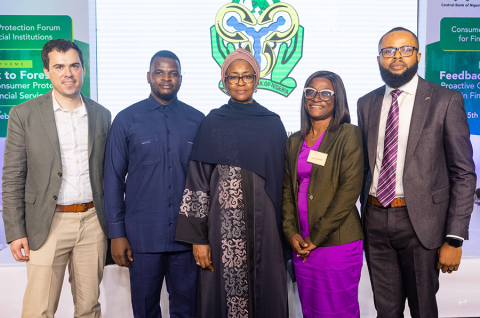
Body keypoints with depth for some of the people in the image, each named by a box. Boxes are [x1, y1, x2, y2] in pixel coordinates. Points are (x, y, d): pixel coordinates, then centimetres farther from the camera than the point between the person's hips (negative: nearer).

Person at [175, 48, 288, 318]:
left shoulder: (273, 123, 7)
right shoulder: (212, 123, 2)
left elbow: (283, 179, 9)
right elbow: (198, 182, -1)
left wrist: (286, 230, 4)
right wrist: (198, 238, -6)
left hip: (264, 225, 2)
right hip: (224, 225, -1)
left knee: (268, 294, 7)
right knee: (225, 291, 5)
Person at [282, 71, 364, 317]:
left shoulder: (349, 135, -5)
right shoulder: (294, 141, 12)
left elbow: (349, 190, -12)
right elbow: (287, 189, 11)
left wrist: (316, 237, -11)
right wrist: (291, 233, -3)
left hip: (338, 243, -5)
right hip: (301, 245, 5)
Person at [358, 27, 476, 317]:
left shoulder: (446, 101, -6)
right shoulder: (367, 103, 7)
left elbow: (464, 173, -7)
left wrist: (455, 239, -11)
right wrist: (363, 217, 9)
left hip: (420, 221, -3)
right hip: (375, 220, 4)